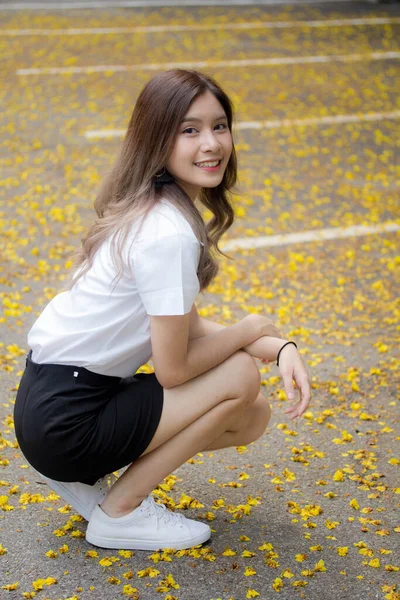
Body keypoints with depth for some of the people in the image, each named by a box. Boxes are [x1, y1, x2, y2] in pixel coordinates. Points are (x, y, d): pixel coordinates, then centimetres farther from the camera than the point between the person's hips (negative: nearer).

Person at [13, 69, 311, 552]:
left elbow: (185, 326, 8)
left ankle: (83, 475, 13)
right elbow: (173, 367, -19)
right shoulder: (170, 233, -24)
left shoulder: (154, 208, 6)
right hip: (65, 419, -9)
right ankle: (119, 513, 0)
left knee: (251, 419, 9)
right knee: (241, 377, -11)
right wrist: (251, 331, -3)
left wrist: (279, 346, -6)